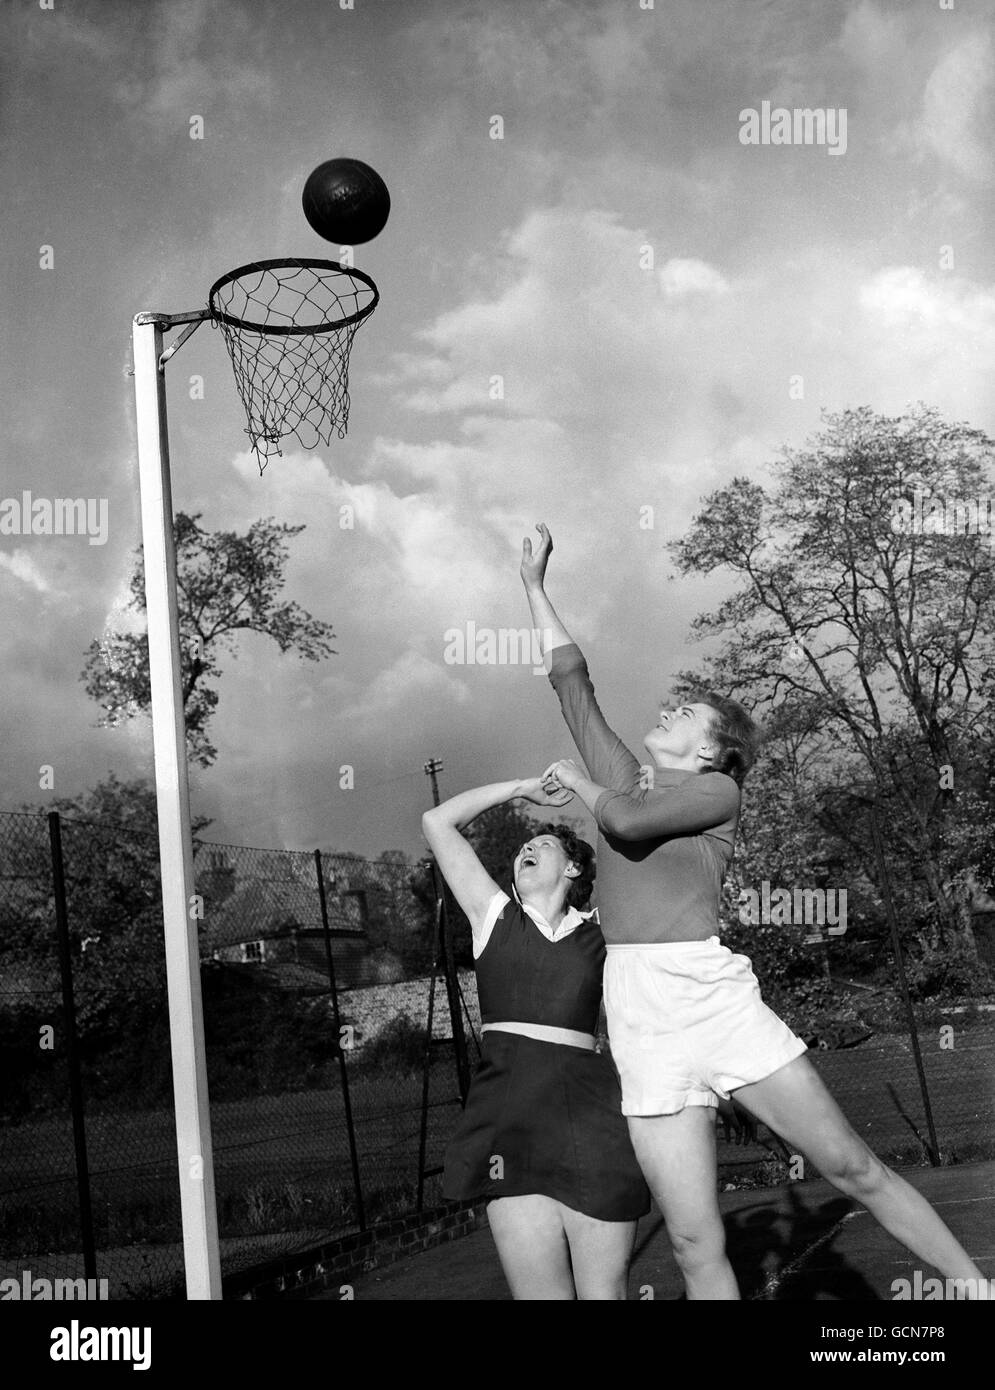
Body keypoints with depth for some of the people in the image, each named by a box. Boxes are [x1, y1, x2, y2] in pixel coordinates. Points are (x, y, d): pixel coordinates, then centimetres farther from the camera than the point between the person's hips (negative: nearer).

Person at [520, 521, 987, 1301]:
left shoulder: (718, 792, 5)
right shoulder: (623, 776, 18)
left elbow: (628, 822, -13)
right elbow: (569, 676, 21)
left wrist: (578, 783, 6)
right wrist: (535, 583, 26)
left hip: (717, 1000, -3)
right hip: (642, 1023, 3)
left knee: (854, 1168, -2)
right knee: (697, 1245, -3)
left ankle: (973, 1284, 11)